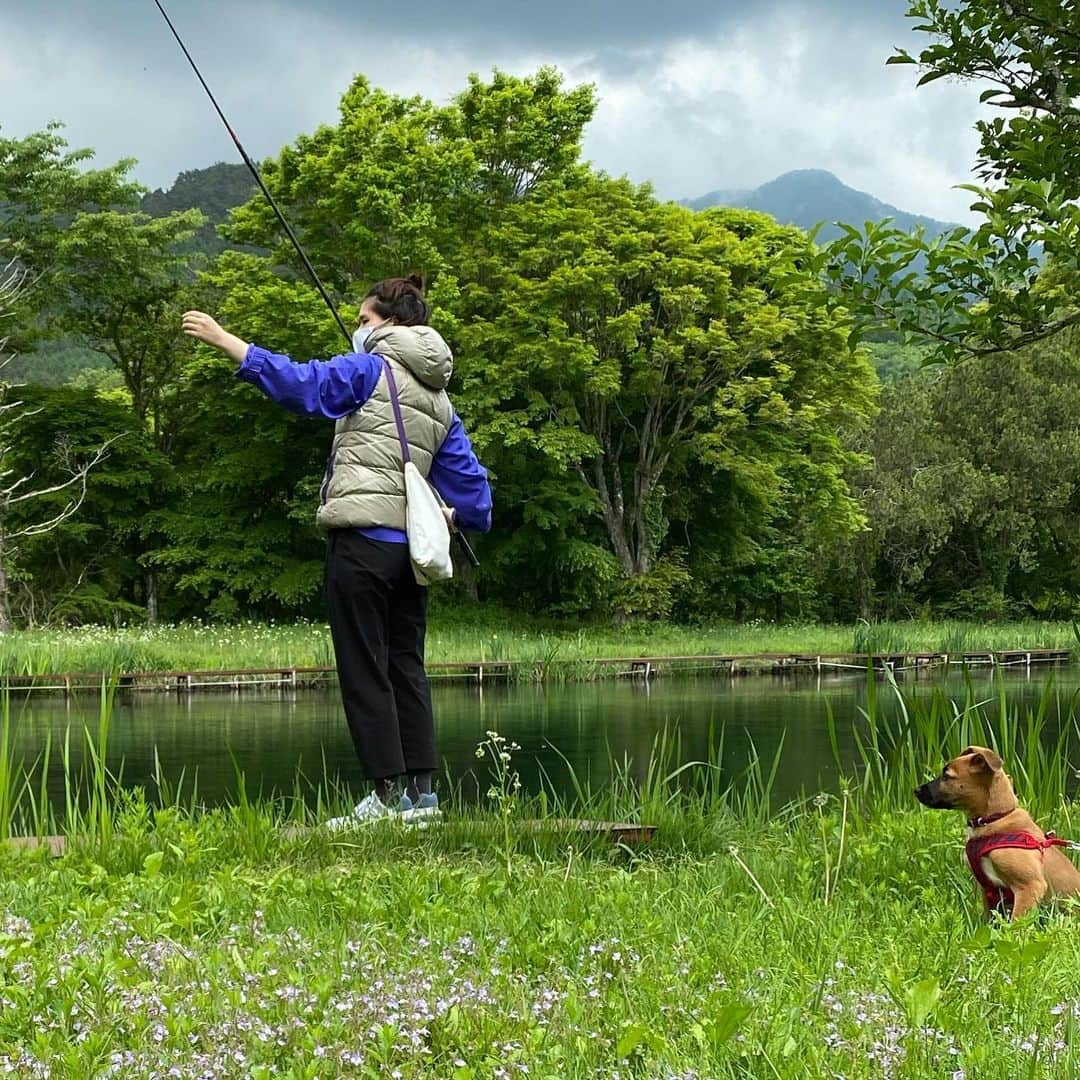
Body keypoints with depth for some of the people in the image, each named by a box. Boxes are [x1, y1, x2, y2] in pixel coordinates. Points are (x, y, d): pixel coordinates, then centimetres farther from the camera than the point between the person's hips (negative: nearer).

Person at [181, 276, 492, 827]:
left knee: (364, 669, -4)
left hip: (361, 538, -7)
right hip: (411, 544, 7)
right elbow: (468, 475, 20)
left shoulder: (371, 369, -3)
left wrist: (224, 339, -12)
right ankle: (421, 790, 9)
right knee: (406, 665, 11)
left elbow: (298, 381, -14)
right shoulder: (439, 399, 19)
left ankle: (389, 792, -6)